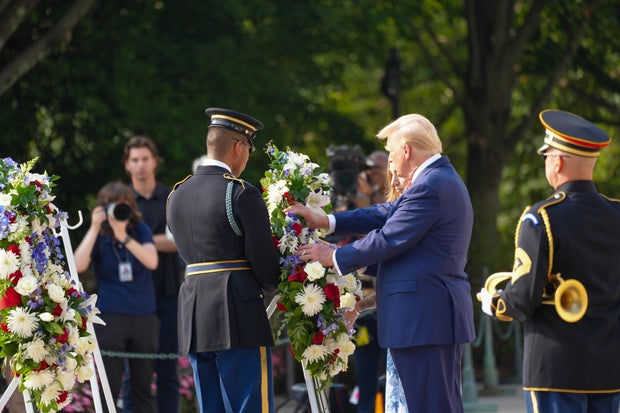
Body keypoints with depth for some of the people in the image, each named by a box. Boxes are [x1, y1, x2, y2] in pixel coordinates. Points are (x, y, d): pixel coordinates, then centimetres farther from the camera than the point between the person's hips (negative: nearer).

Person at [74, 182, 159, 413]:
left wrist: (124, 237, -25)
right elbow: (79, 266, -16)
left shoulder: (140, 230, 1)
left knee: (143, 389, 7)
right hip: (111, 317, -1)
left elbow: (152, 262, -15)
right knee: (110, 388, -3)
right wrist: (94, 228, -18)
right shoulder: (99, 237, -1)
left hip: (144, 316, 1)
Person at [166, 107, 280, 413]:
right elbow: (264, 265, -9)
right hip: (238, 318, -7)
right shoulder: (242, 194, -9)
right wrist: (270, 285, 15)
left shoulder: (177, 195, 13)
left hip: (193, 317, 7)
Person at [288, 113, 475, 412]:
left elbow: (388, 240, -16)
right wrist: (326, 222, 11)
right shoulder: (443, 179, 18)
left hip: (423, 318, -11)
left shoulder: (428, 188, -17)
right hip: (442, 314, 11)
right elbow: (387, 214, 18)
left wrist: (333, 257, -4)